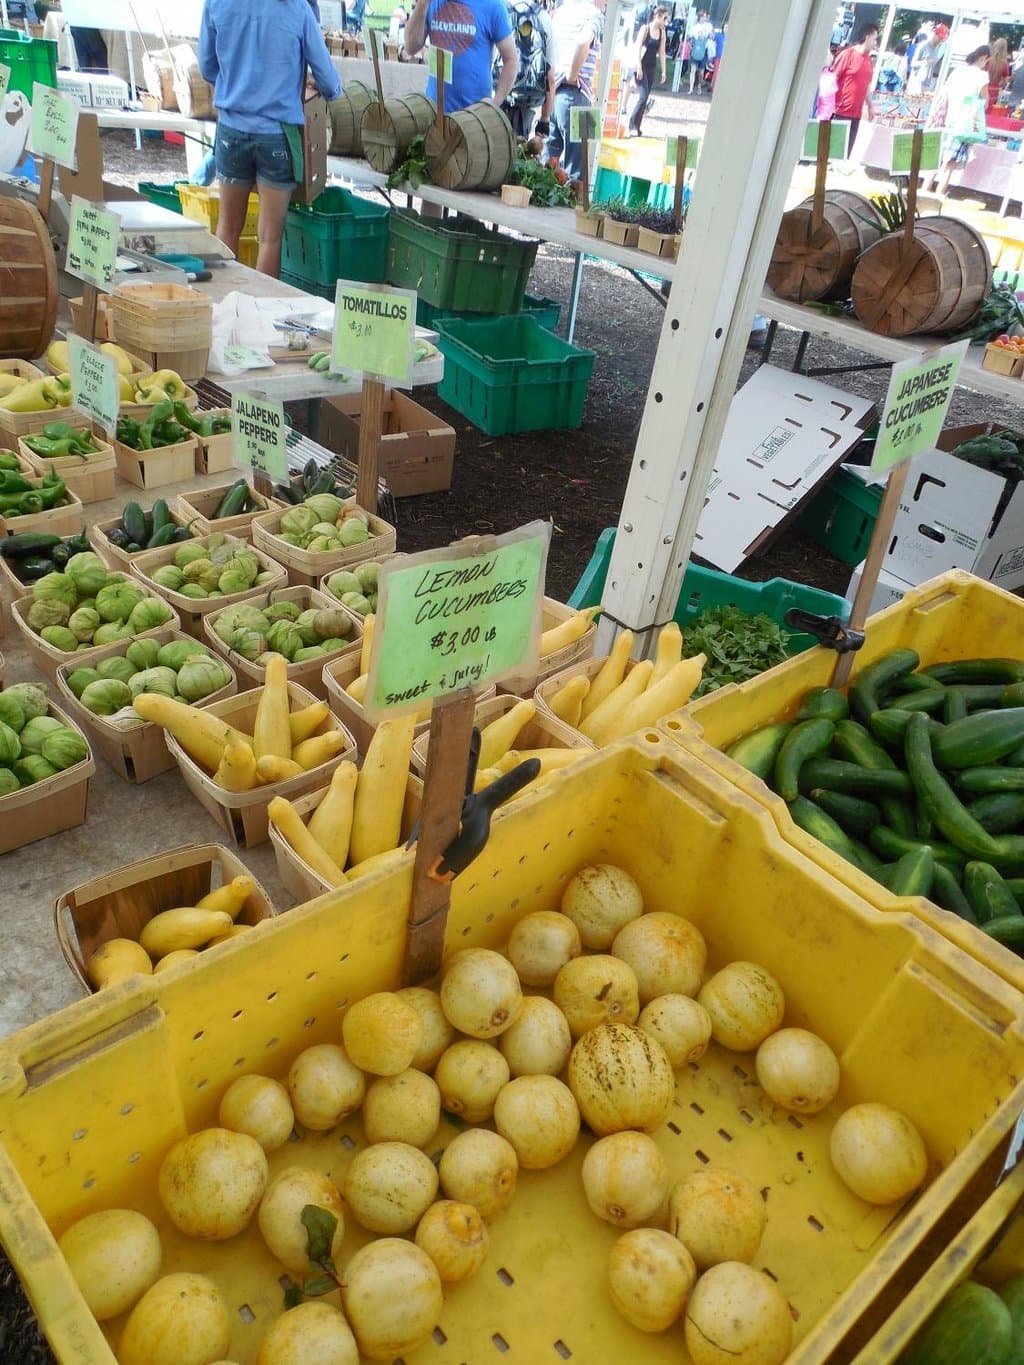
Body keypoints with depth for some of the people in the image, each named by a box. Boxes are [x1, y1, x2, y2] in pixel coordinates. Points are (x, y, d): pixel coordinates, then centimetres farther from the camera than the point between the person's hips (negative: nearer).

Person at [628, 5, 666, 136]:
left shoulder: (662, 32, 9)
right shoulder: (645, 28, -7)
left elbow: (662, 52, 12)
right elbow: (638, 48, -12)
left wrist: (663, 70, 8)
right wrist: (639, 67, -19)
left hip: (651, 68, 6)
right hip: (641, 66, -6)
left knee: (645, 98, 4)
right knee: (643, 96, -17)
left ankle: (636, 127, 9)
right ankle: (632, 124, -9)